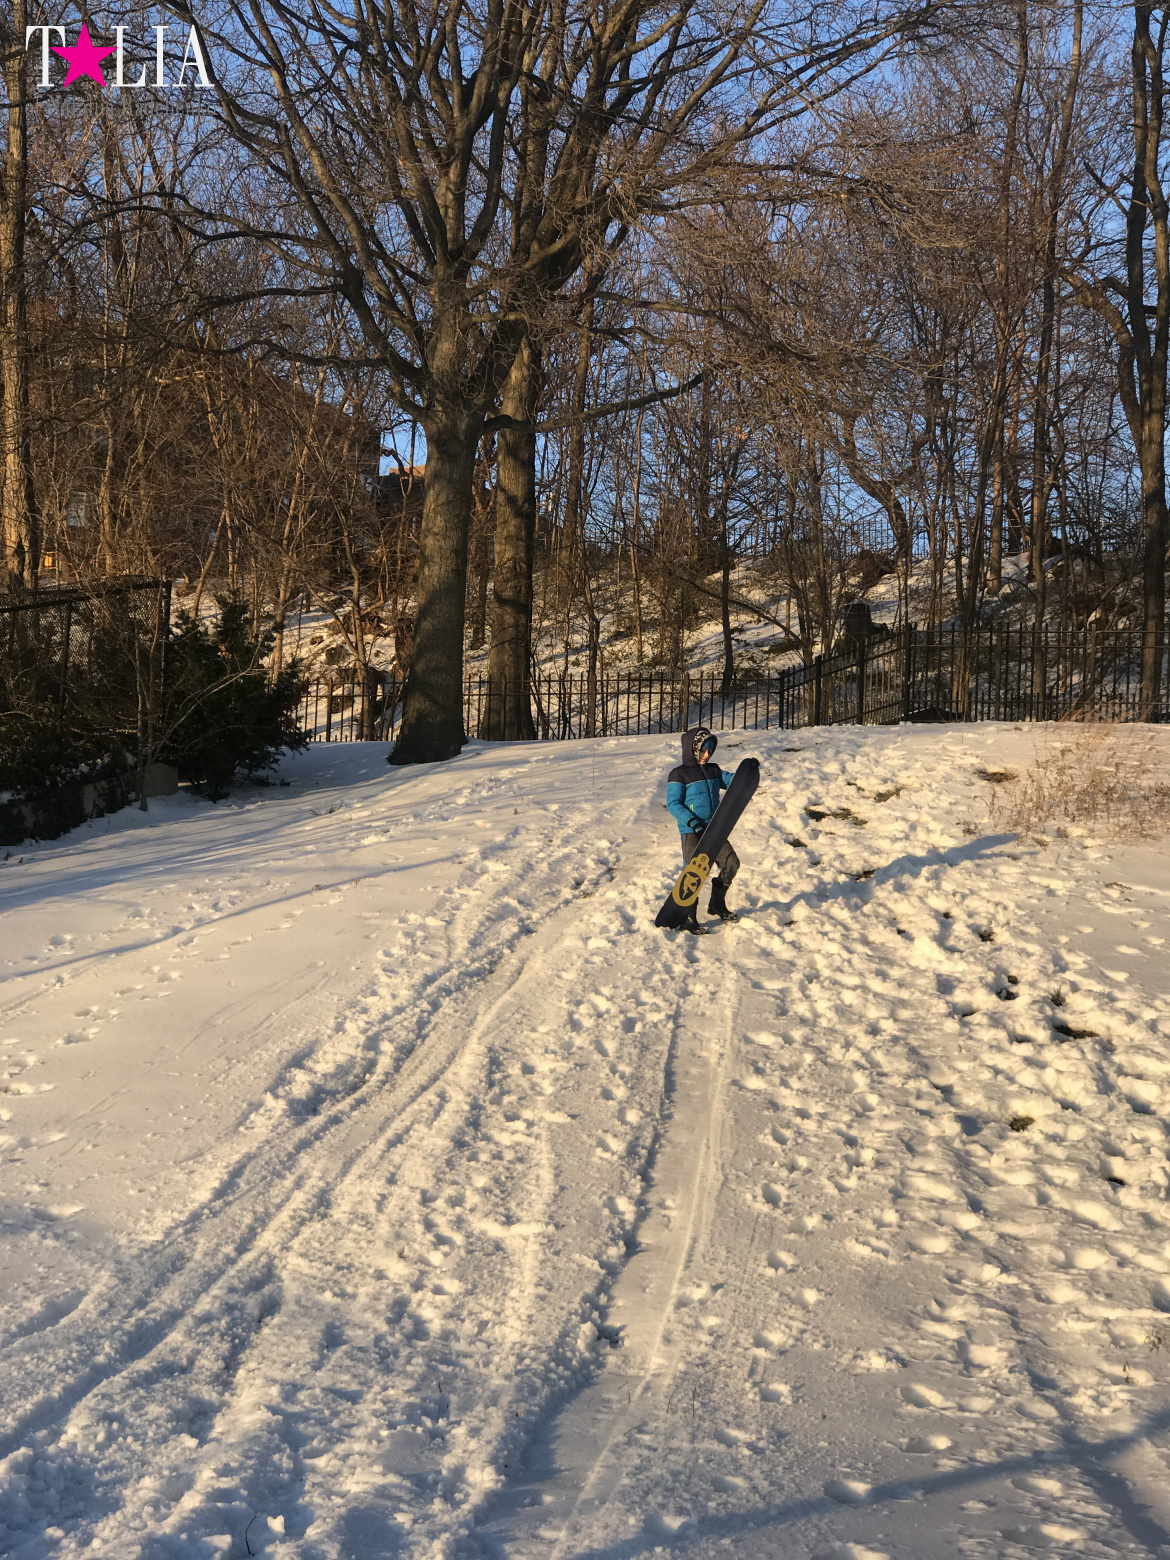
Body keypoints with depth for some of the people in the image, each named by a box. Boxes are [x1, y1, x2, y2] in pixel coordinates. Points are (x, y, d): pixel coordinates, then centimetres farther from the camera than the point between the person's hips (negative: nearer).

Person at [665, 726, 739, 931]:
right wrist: (692, 821, -23)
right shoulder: (679, 775, -7)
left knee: (731, 863, 5)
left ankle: (717, 904, 24)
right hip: (692, 833, -6)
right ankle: (688, 918, 3)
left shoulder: (713, 771, 12)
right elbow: (673, 804, -12)